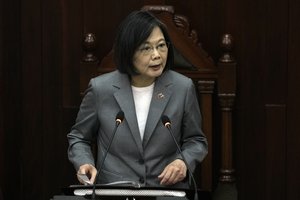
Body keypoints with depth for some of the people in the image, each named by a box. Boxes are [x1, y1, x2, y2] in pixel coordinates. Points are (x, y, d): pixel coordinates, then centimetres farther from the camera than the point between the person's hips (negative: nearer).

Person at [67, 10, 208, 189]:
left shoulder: (183, 88, 1)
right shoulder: (101, 89, -1)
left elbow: (196, 140, 13)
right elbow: (79, 137, 15)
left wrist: (183, 162, -8)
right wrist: (84, 163, -5)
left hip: (168, 190, 0)